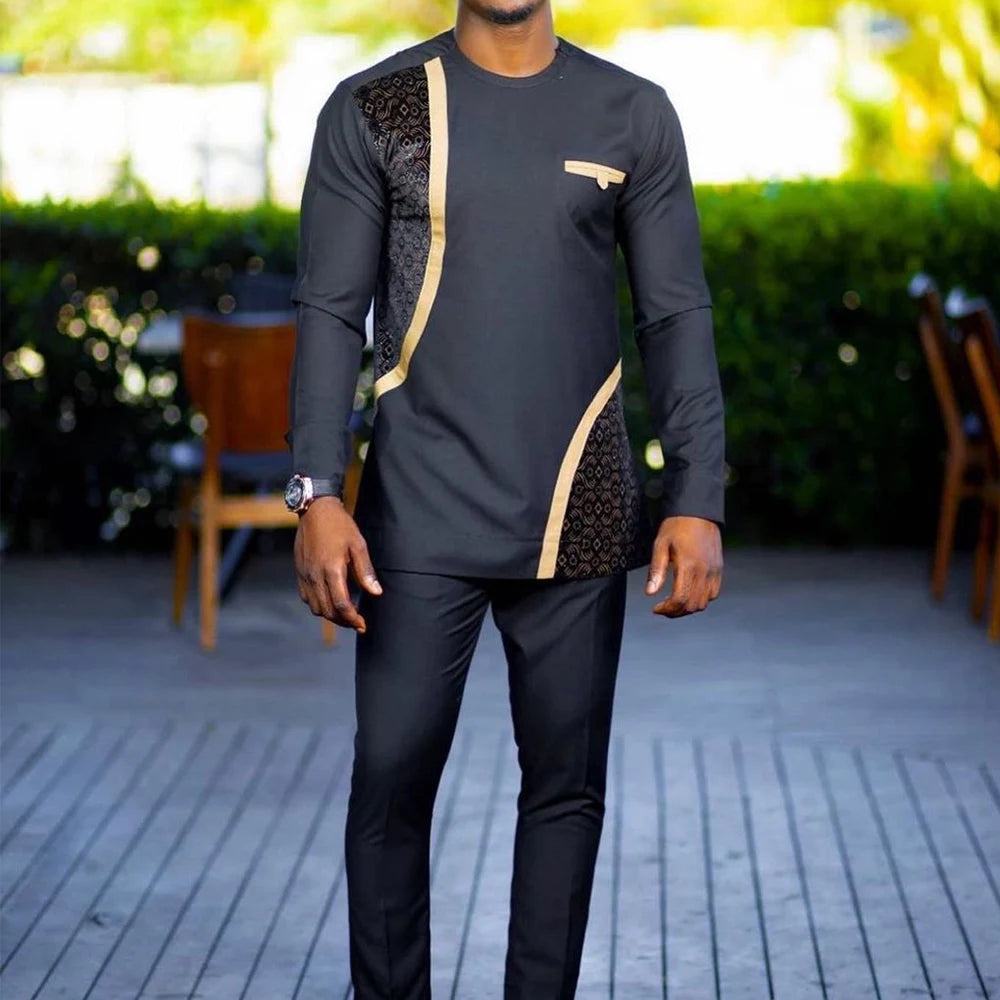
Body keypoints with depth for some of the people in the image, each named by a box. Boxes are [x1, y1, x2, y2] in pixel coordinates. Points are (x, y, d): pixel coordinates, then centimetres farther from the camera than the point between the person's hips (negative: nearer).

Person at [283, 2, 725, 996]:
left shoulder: (634, 116, 5)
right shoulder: (373, 111, 2)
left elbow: (676, 317, 5)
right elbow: (328, 313, 0)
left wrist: (697, 501, -3)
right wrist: (316, 495, -10)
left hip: (578, 523, 1)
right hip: (421, 518, -1)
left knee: (566, 784, 5)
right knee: (391, 783, -1)